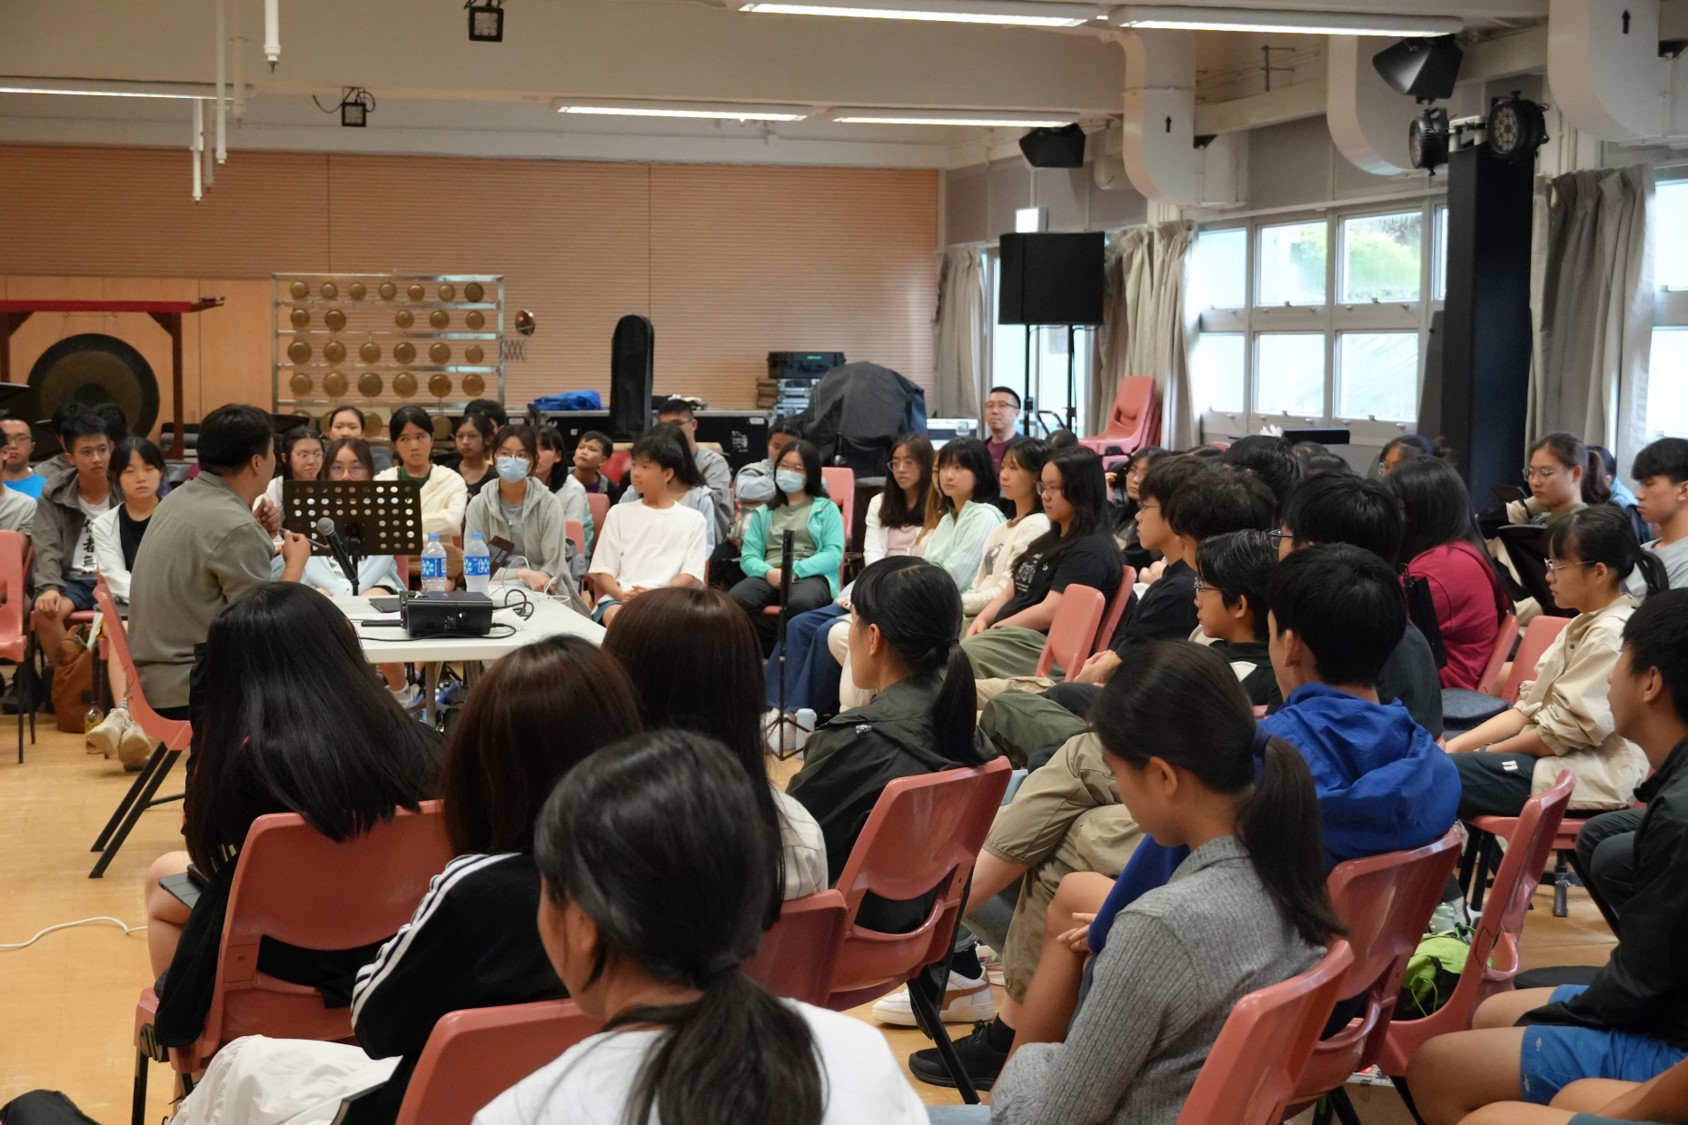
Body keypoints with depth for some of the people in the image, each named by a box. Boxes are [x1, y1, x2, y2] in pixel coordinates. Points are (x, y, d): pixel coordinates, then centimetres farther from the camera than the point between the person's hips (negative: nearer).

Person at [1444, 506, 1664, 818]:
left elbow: (1560, 734, -18)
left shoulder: (1611, 636, -16)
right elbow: (1531, 707, 12)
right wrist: (1455, 746, 1)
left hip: (1590, 779, -10)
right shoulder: (1585, 625, 15)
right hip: (1566, 756, 10)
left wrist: (1483, 754, -6)